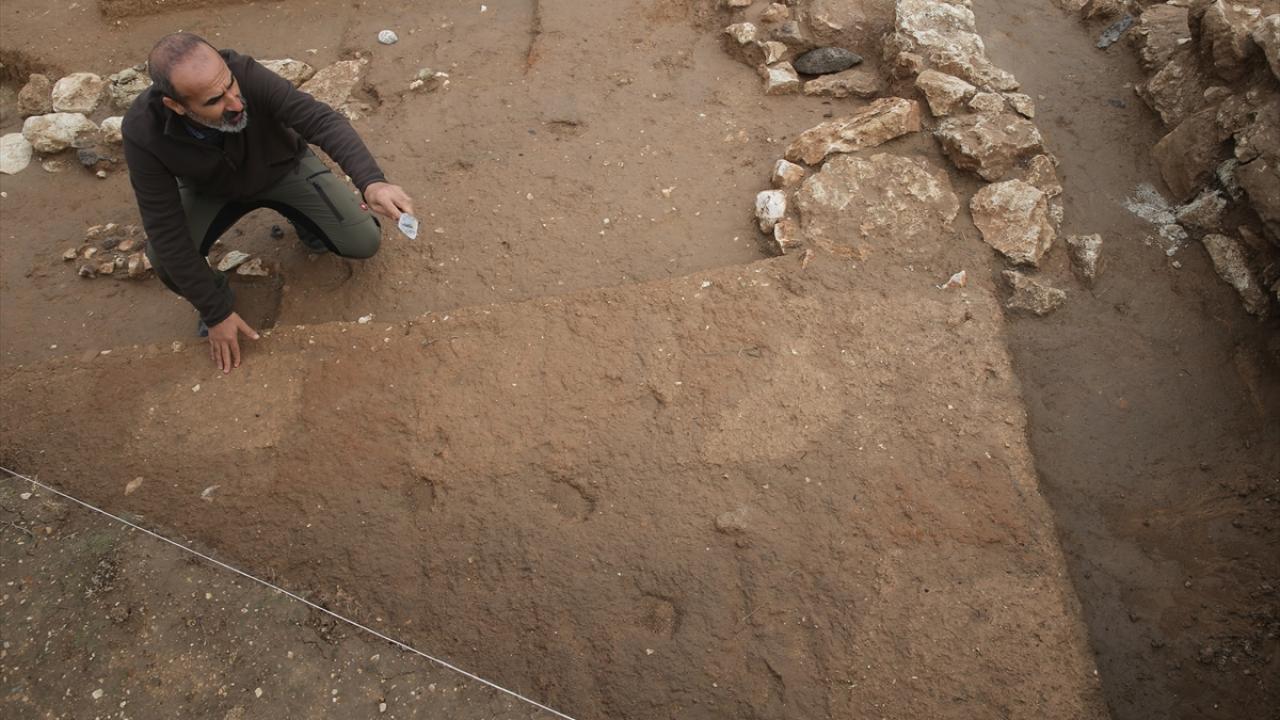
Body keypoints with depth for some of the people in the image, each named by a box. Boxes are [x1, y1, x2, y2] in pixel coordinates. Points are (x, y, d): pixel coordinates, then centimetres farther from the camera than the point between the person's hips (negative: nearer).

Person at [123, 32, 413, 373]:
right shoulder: (143, 131, -34)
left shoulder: (245, 73, -37)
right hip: (210, 191, 0)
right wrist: (216, 314, -26)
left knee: (364, 242, -15)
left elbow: (321, 119, -45)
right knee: (164, 258, -28)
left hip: (284, 167, 1)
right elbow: (167, 232, -29)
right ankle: (215, 295, 8)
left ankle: (305, 221, 19)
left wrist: (372, 182, -65)